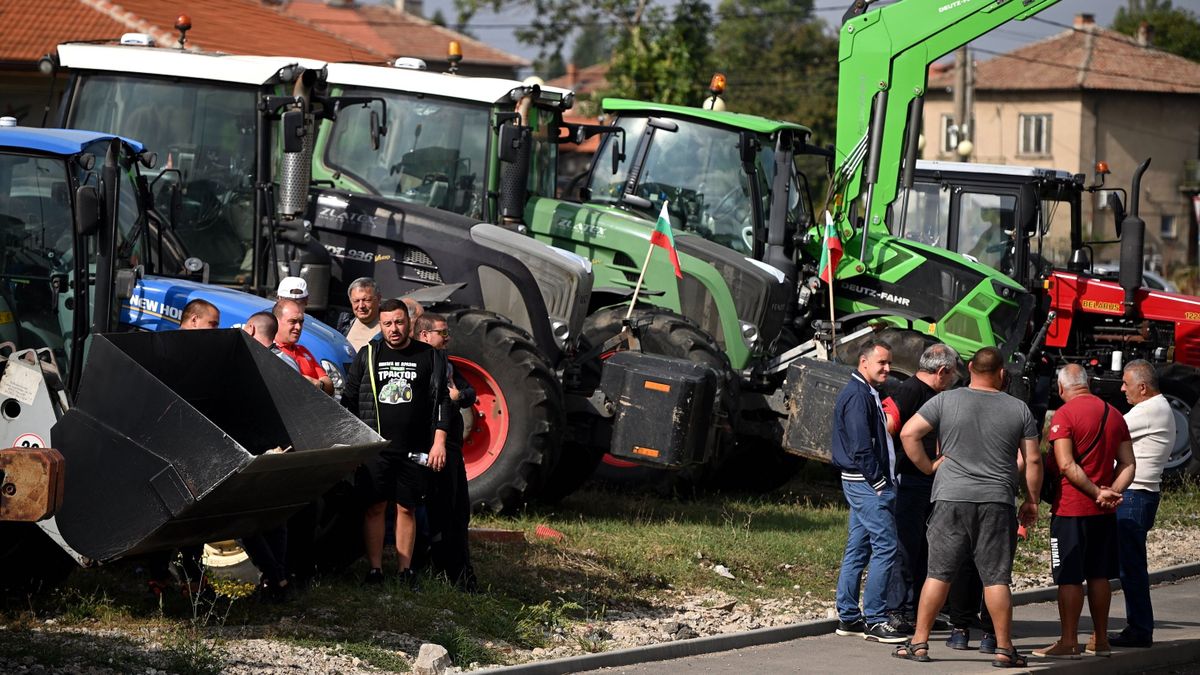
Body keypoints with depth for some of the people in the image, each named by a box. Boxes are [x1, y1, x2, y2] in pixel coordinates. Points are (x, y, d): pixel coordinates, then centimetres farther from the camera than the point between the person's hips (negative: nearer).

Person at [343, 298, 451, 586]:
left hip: (414, 451, 0)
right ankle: (374, 570, 2)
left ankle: (406, 571, 10)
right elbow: (349, 400, 11)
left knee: (407, 508, 4)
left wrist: (439, 442, -4)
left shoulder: (429, 357, 6)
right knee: (375, 507, -2)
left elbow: (441, 400, 5)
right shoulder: (367, 355, 8)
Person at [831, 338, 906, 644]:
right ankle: (874, 620, -12)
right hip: (867, 483, -11)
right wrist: (878, 481, -18)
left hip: (863, 483, 11)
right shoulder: (857, 395, -14)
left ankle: (848, 617, 15)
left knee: (858, 549, 12)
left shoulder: (867, 394, 20)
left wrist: (884, 479, 17)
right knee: (885, 546, -12)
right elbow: (861, 446, -20)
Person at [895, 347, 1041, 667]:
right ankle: (1004, 649, 3)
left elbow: (908, 433, -5)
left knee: (938, 574, 5)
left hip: (952, 498, 0)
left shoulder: (946, 401, 1)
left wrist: (928, 467, 6)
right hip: (997, 501, 0)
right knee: (996, 578, 2)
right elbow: (1033, 460, 5)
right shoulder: (1018, 409, 4)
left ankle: (919, 642, 6)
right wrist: (1031, 500, 14)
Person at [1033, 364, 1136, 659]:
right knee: (1099, 575, 13)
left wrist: (1097, 493, -16)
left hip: (1071, 508, -6)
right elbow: (1128, 464, 7)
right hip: (1104, 513, 6)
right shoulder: (1114, 415, 10)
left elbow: (1067, 466, -19)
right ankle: (1100, 640, 18)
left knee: (1069, 577, -3)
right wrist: (1112, 493, -6)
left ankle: (1068, 642, -3)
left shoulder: (1064, 415, -11)